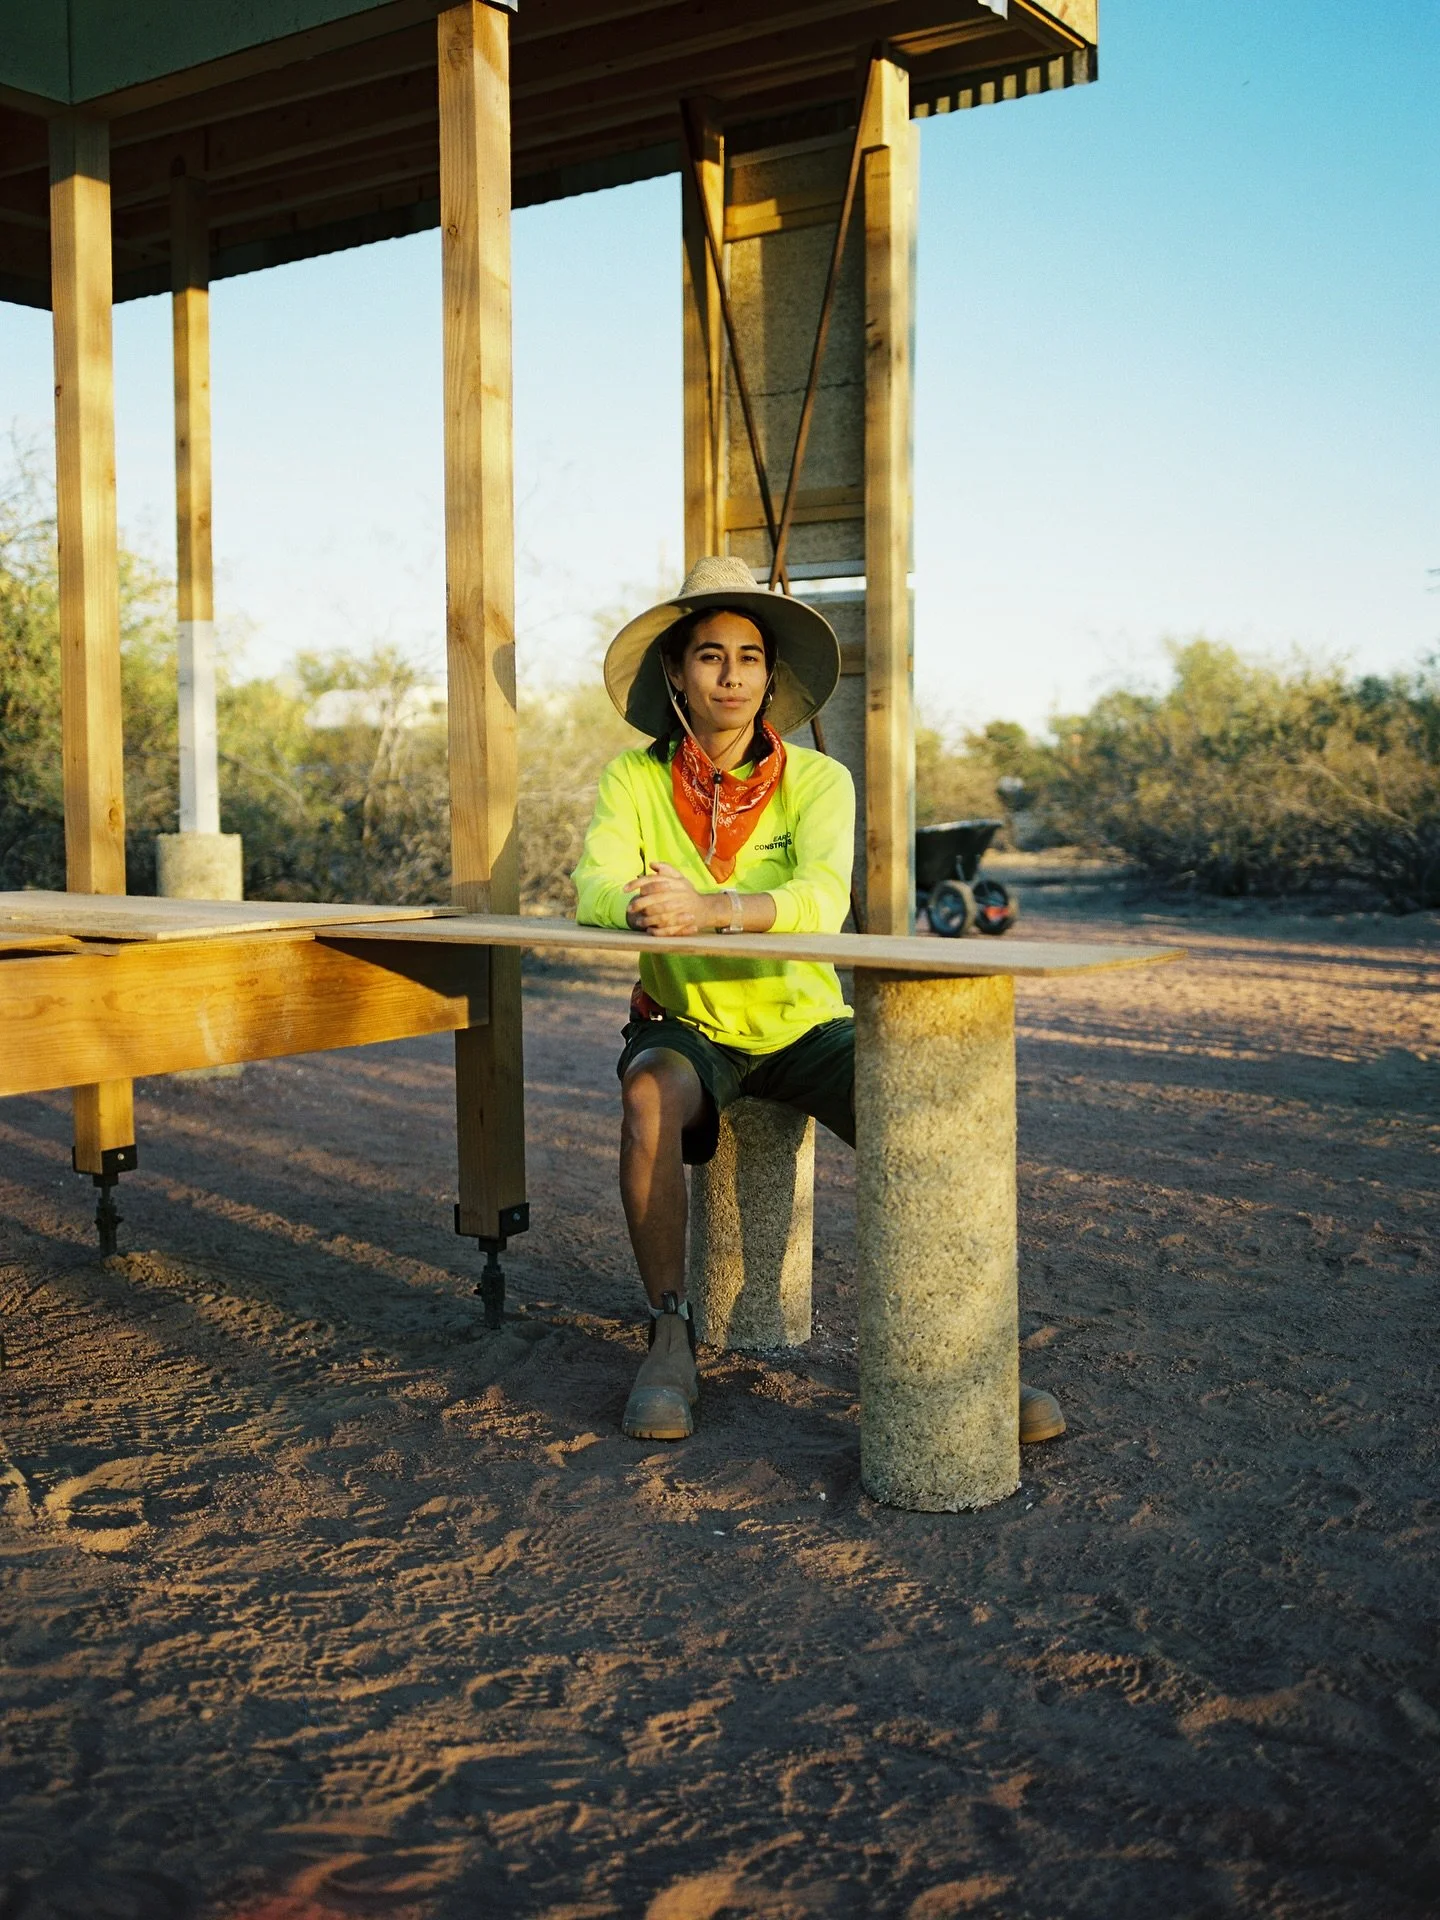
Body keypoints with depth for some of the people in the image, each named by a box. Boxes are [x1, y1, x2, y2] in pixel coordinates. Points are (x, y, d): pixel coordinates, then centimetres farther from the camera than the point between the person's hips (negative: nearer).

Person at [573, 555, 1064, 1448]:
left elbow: (824, 899, -25)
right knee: (652, 1097, -33)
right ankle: (672, 1338, -18)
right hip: (688, 1028, 0)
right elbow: (596, 891, -18)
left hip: (805, 1024, 0)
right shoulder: (636, 778, -2)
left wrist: (710, 910, -43)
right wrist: (642, 905, -42)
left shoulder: (817, 780, -6)